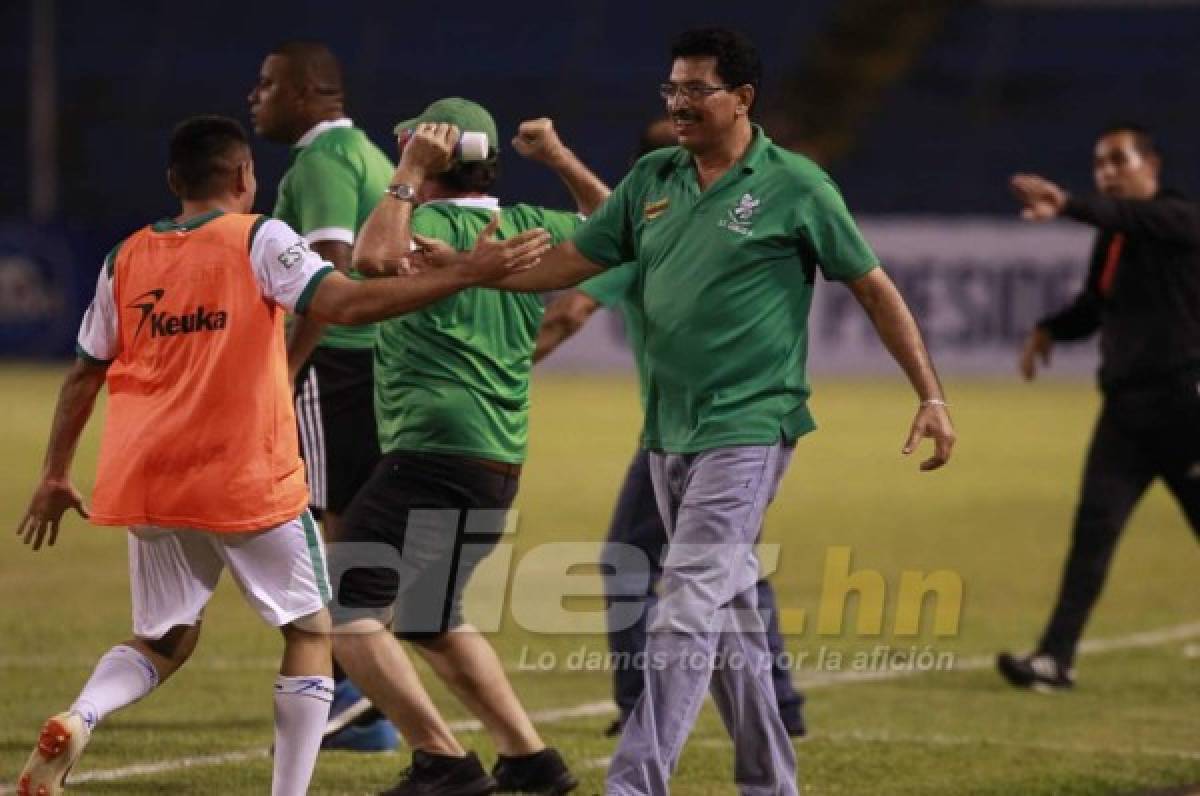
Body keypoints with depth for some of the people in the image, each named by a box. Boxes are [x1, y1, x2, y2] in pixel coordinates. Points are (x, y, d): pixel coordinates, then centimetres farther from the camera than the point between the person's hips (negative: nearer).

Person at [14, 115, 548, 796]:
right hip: (247, 483, -5)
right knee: (311, 631, 11)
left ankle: (77, 721, -12)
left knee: (165, 641, 18)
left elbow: (84, 375, 14)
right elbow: (346, 304, -19)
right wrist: (465, 275, -19)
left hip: (147, 484, 5)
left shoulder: (126, 259, 9)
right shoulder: (259, 241, -5)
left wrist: (56, 476, 23)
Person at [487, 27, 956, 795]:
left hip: (747, 431, -7)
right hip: (669, 434, 7)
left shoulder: (796, 186, -6)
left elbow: (876, 290, -2)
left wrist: (932, 397, -4)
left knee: (688, 609, -14)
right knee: (727, 614, 14)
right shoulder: (653, 178, 9)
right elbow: (573, 261, 12)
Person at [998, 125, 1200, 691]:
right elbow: (1095, 305, 26)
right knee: (1094, 525, -5)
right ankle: (1055, 659, -10)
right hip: (1127, 405, 6)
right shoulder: (1110, 238, 14)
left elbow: (1133, 217, -31)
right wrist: (1050, 329, 7)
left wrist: (1066, 205, -48)